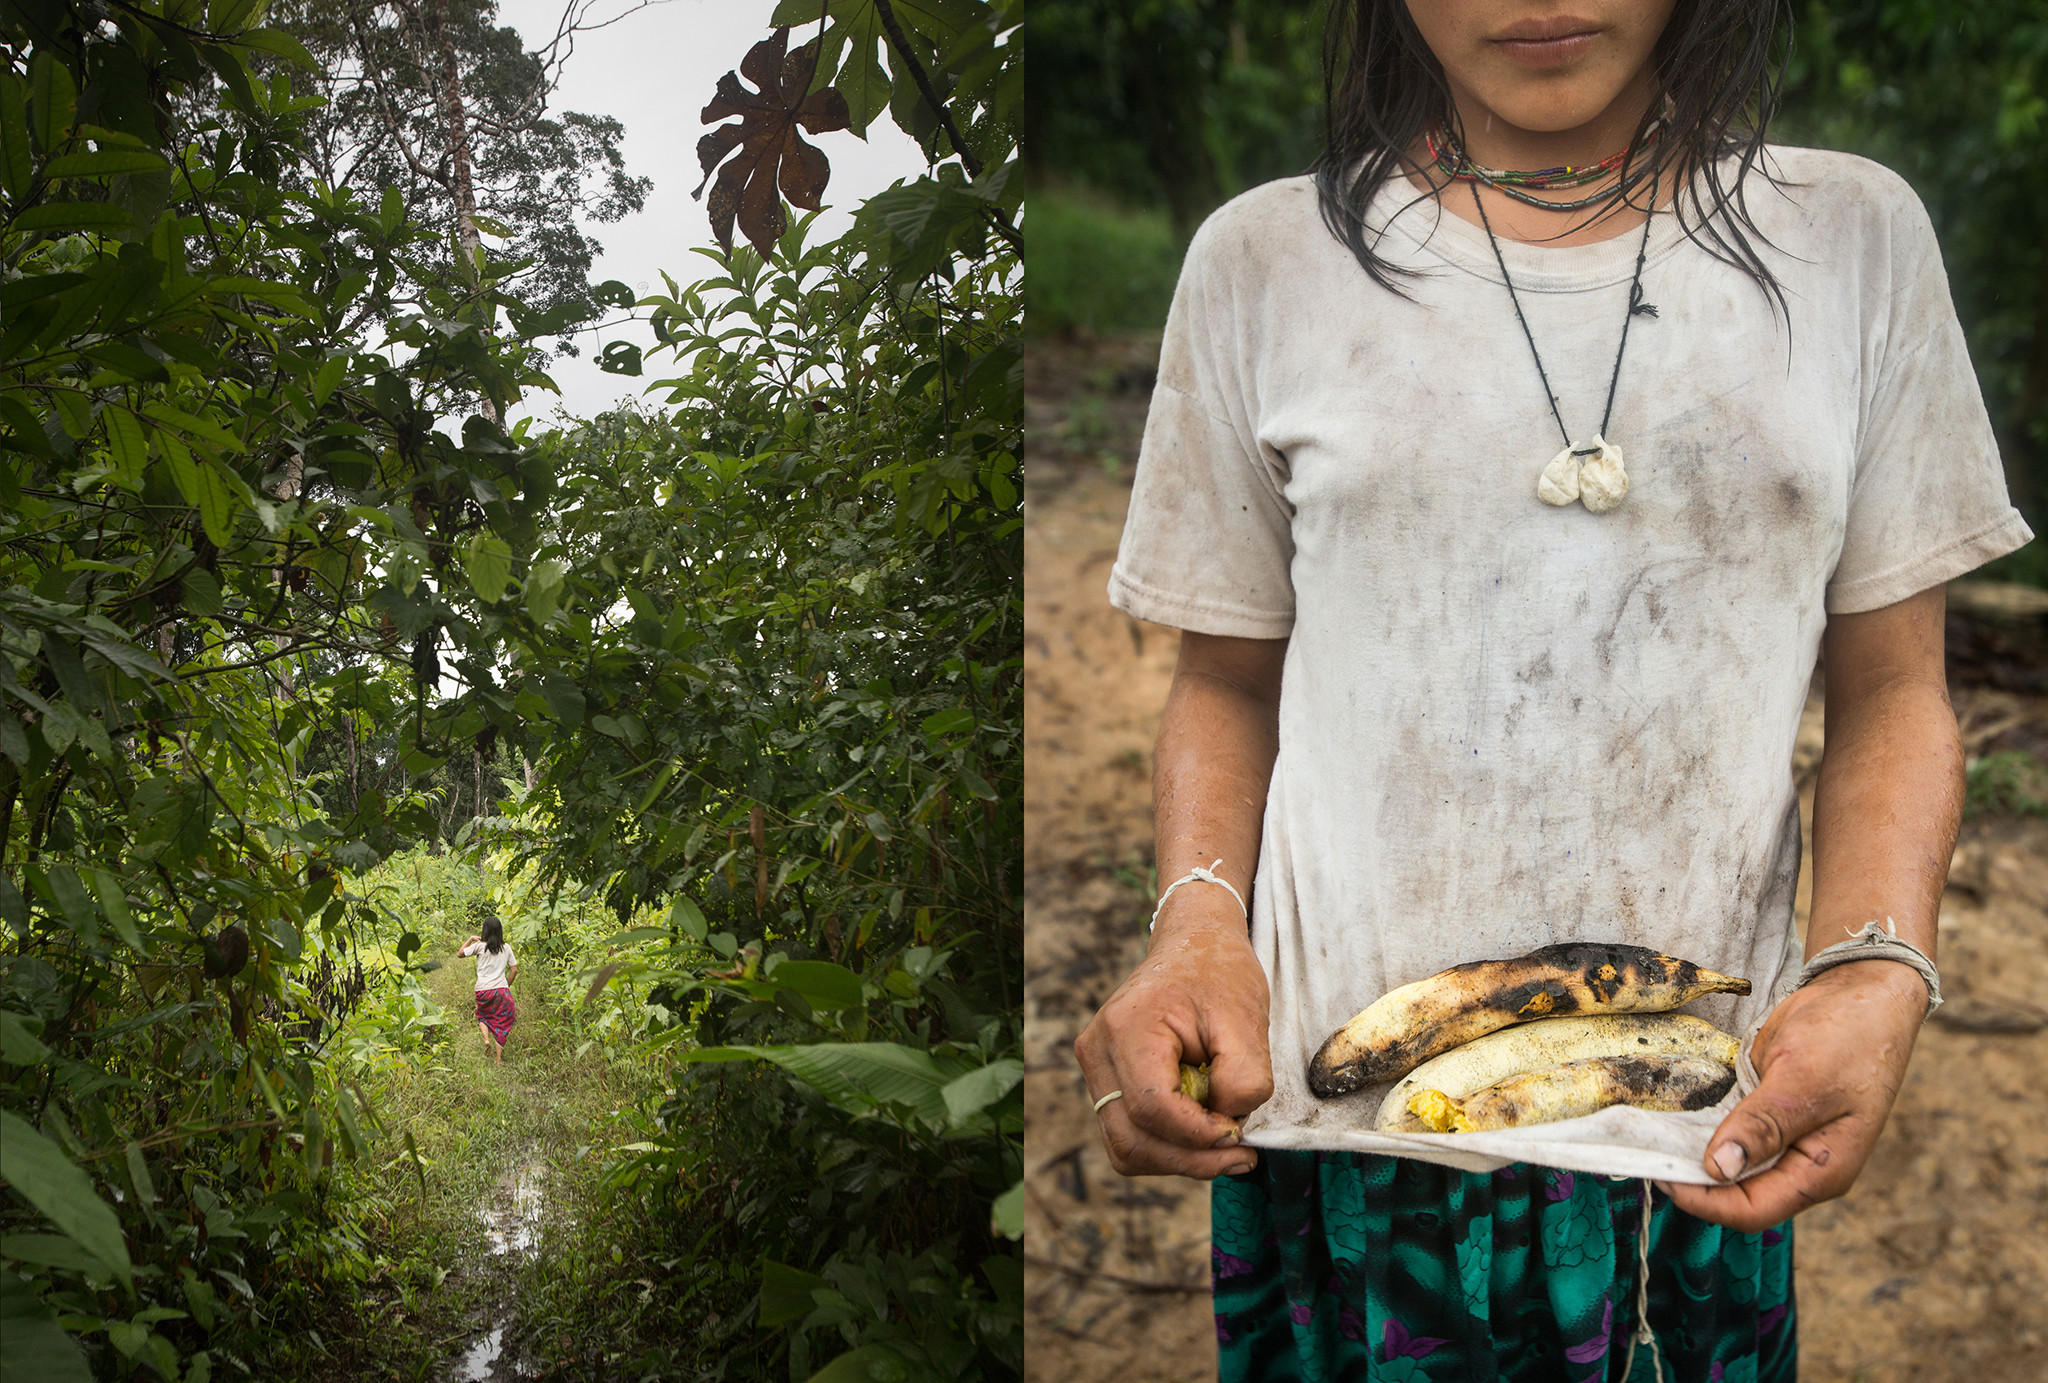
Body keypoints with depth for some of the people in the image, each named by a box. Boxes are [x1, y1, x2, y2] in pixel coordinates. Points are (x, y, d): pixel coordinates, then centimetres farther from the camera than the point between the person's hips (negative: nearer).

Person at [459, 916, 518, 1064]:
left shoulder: (480, 946, -4)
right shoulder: (506, 947, 2)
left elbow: (460, 953, 7)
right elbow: (514, 969, 5)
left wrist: (471, 939, 13)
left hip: (483, 990, 0)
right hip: (501, 989, 1)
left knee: (482, 1016, 26)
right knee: (502, 1022, 8)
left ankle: (486, 1038, -3)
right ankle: (498, 1059, 4)